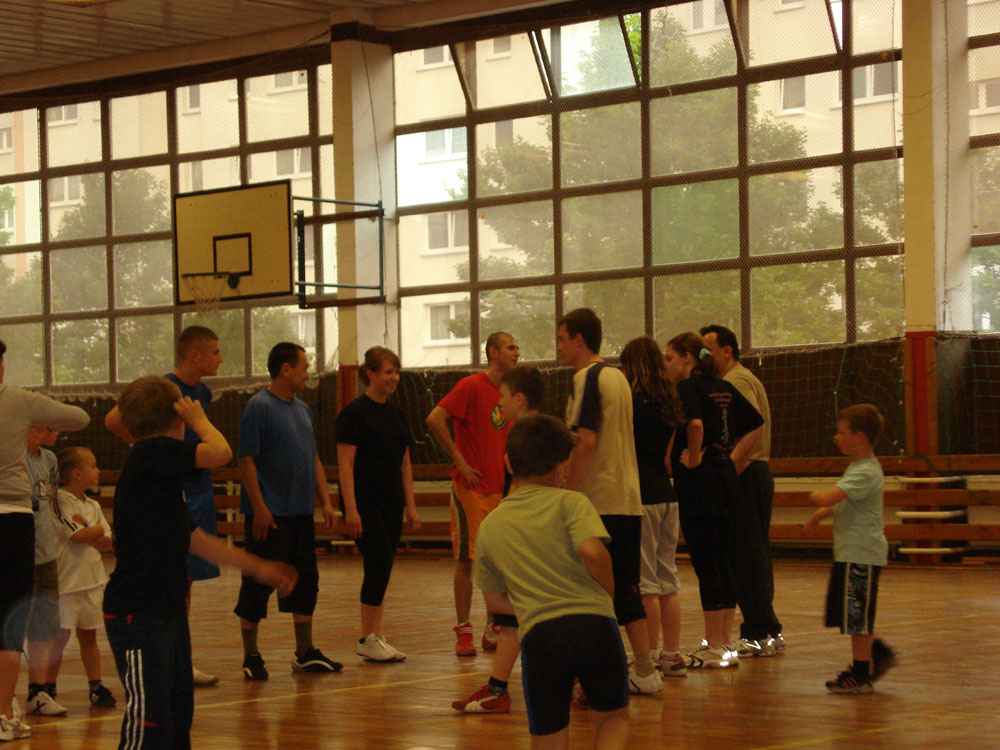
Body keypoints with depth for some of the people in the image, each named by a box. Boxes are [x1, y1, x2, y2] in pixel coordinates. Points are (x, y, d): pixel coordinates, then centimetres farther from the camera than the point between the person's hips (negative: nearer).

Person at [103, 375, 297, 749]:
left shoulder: (162, 471, 17)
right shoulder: (152, 453, -12)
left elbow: (196, 540, 21)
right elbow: (220, 453, -24)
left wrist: (258, 567, 23)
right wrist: (199, 420, -4)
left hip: (168, 611, 10)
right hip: (138, 615, -10)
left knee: (179, 713, 15)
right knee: (148, 719, -11)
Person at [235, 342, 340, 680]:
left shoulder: (301, 408, 15)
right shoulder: (259, 406, -11)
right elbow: (246, 461, -14)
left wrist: (325, 501, 14)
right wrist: (259, 508, -18)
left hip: (300, 513, 8)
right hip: (270, 514, -8)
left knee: (305, 581, 11)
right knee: (258, 584, -3)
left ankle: (305, 653, 20)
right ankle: (251, 657, 5)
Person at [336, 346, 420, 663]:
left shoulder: (396, 414, 13)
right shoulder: (355, 412, -9)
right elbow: (345, 463, -13)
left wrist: (411, 506, 13)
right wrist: (351, 509, -19)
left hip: (391, 503, 7)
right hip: (365, 502, -7)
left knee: (382, 568, 6)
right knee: (379, 563, -13)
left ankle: (375, 638, 11)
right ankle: (367, 639, -6)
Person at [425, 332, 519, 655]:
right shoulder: (471, 386, -10)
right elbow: (434, 420, -19)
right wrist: (461, 462, -17)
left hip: (501, 489, 7)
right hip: (471, 487, -7)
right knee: (467, 561, -3)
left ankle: (494, 631, 14)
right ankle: (463, 632, 2)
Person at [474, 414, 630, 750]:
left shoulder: (490, 526, 18)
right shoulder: (570, 502, 6)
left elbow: (496, 600, 24)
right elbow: (592, 550, -12)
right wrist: (609, 592, 5)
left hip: (538, 634, 2)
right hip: (594, 622, -2)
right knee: (613, 717, 19)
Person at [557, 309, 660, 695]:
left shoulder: (587, 378, -10)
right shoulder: (617, 377, 16)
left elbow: (586, 442, -20)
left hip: (598, 500, -8)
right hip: (629, 498, 8)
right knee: (626, 590, 12)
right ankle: (645, 672, 13)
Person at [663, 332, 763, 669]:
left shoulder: (688, 387, -10)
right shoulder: (724, 388, 14)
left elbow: (695, 423, -29)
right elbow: (754, 424, 18)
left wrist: (694, 458, -15)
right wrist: (731, 457, 13)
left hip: (699, 483, -8)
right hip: (726, 479, 8)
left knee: (705, 565, -4)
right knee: (722, 563, 12)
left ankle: (714, 648, -2)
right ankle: (724, 644, 16)